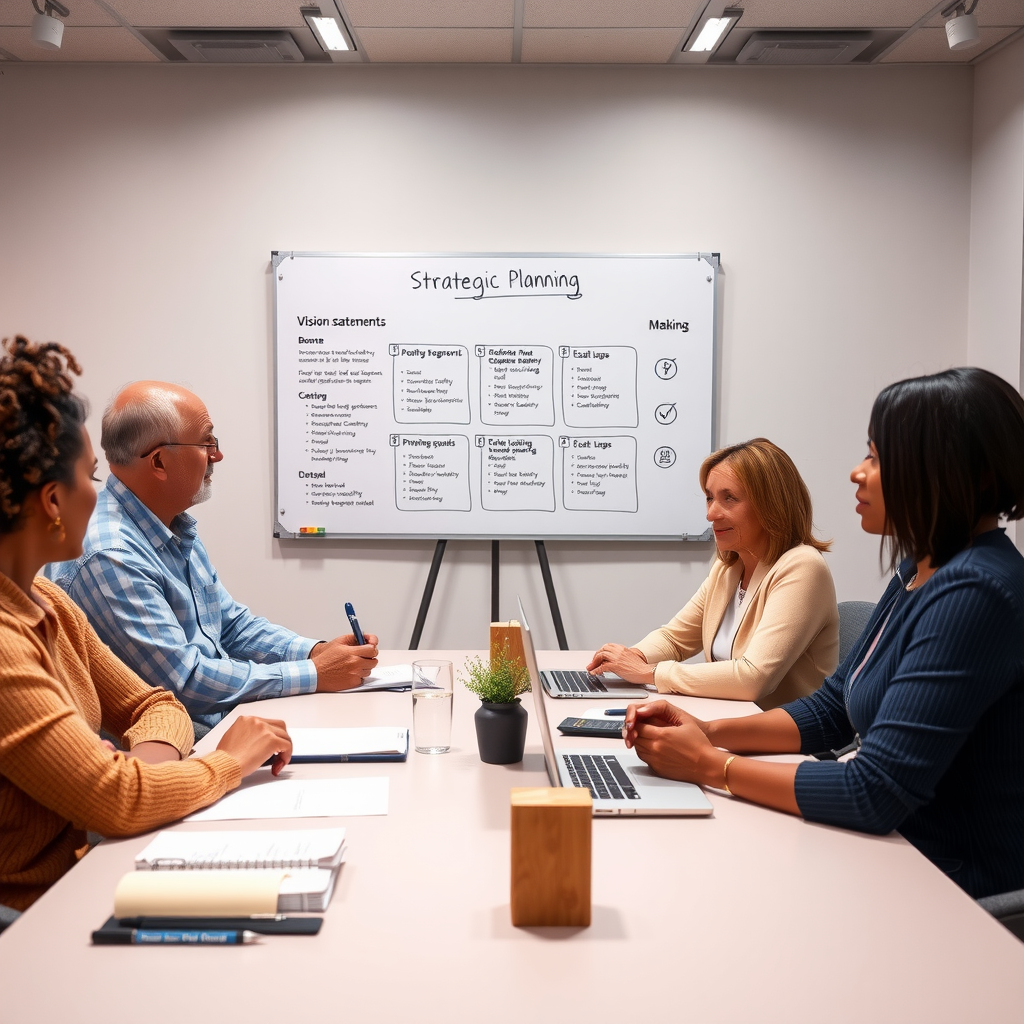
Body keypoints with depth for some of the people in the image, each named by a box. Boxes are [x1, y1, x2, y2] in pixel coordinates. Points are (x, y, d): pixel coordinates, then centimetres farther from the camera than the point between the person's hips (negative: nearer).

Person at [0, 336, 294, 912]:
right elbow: (115, 799, -26)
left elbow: (153, 707, 13)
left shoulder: (49, 605, 6)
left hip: (85, 867, 8)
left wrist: (149, 757, -10)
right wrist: (231, 762, -9)